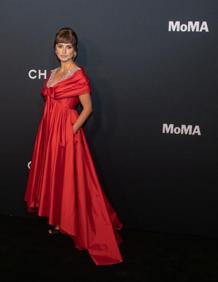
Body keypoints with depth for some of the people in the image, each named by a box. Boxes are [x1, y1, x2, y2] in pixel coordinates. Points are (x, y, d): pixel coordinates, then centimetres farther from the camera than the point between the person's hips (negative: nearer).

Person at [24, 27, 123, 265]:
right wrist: (49, 128, 9)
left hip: (67, 132, -7)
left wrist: (72, 130, -14)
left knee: (67, 176, 1)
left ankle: (68, 222, 17)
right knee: (51, 173, 13)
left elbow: (87, 108, -10)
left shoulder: (79, 75, -10)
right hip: (48, 130, 8)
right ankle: (57, 220, 27)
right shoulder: (52, 74, 12)